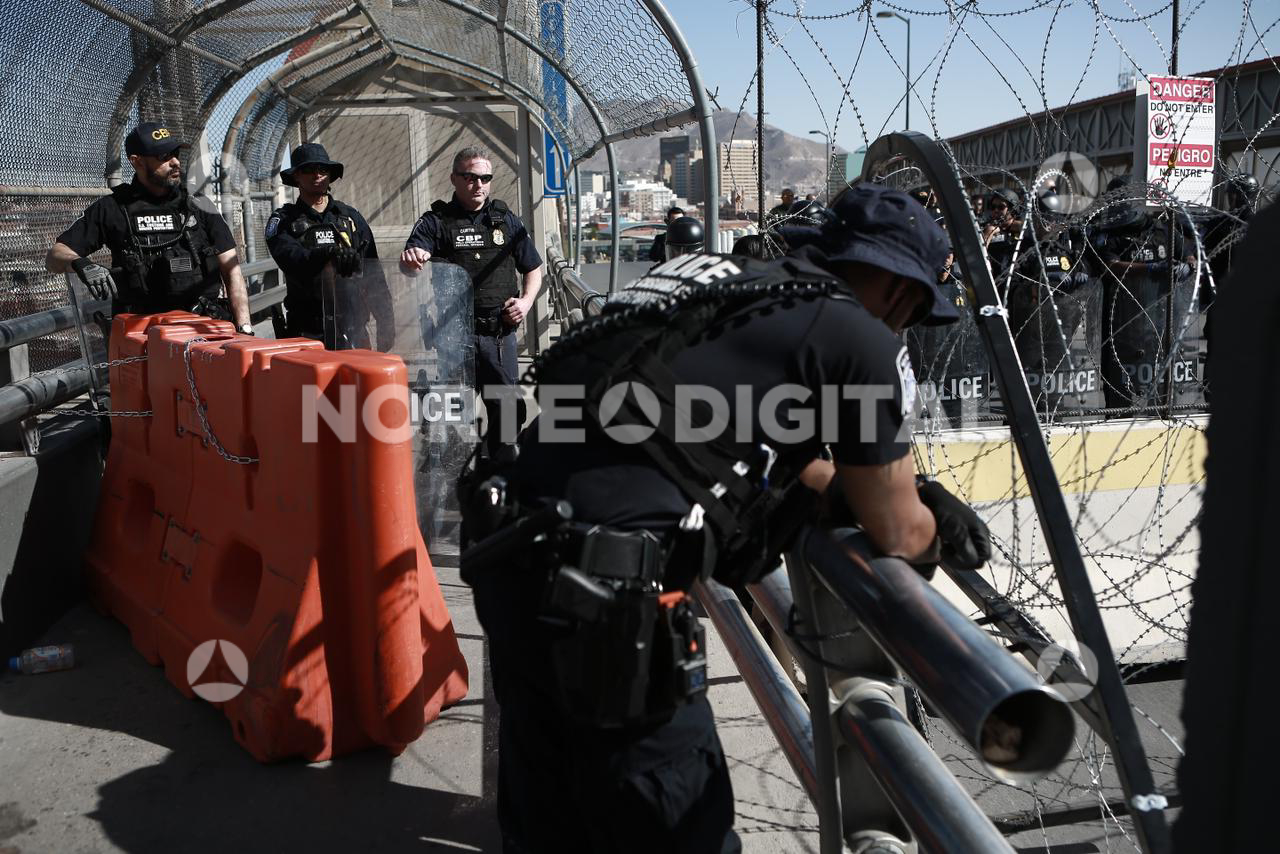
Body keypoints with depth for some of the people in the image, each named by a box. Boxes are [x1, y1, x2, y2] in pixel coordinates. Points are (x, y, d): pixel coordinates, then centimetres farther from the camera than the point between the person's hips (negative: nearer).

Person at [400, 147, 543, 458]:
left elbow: (533, 269, 19)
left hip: (500, 331, 3)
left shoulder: (506, 220, 13)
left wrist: (526, 301, 0)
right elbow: (411, 262, -14)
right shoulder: (436, 221, 3)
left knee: (508, 409, 8)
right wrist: (411, 257, -38)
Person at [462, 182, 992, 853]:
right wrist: (938, 533, 29)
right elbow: (897, 535, 8)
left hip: (507, 554, 8)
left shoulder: (728, 289, 18)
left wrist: (870, 489, 30)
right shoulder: (862, 339, -3)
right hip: (606, 596, -8)